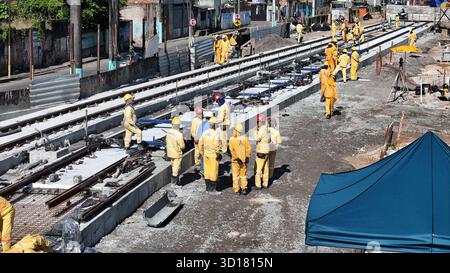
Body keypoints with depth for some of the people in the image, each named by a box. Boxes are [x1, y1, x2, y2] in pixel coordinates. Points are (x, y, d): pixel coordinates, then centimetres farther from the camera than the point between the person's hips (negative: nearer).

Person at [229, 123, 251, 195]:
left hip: (235, 160, -2)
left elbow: (232, 150, -16)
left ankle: (237, 190, 10)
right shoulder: (245, 138, -6)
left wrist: (237, 158, -7)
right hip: (244, 160, 2)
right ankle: (244, 188, 11)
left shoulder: (232, 139, -12)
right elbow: (248, 149, -5)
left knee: (236, 175, 9)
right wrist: (247, 157, 5)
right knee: (243, 175, 15)